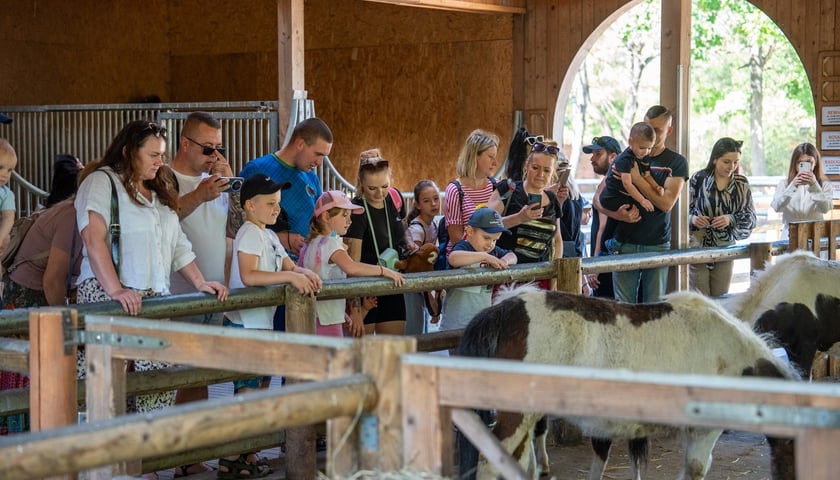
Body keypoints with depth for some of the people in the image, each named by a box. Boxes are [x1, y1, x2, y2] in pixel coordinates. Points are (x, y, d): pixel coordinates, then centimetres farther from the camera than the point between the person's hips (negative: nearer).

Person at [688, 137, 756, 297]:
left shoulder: (741, 183, 4)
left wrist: (731, 219, -16)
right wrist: (693, 219, -19)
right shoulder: (699, 179, -3)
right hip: (698, 247, -2)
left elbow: (750, 216, 2)